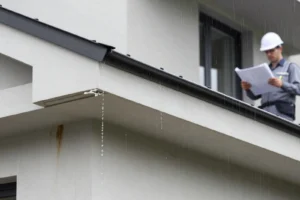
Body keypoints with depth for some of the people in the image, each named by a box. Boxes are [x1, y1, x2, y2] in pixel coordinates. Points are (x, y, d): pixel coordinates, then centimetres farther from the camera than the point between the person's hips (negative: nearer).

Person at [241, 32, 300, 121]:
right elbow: (255, 96, 24)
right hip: (265, 114, 5)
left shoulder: (291, 67, 12)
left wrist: (282, 84, -21)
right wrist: (248, 89, 1)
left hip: (282, 114, -5)